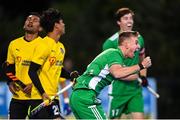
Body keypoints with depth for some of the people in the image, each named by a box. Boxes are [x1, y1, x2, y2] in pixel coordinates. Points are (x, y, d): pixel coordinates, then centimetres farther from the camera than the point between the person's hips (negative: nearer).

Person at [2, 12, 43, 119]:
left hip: (37, 96, -4)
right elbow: (8, 66, 22)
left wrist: (34, 84, -16)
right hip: (18, 96, 5)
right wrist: (10, 82, 5)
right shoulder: (14, 44, 11)